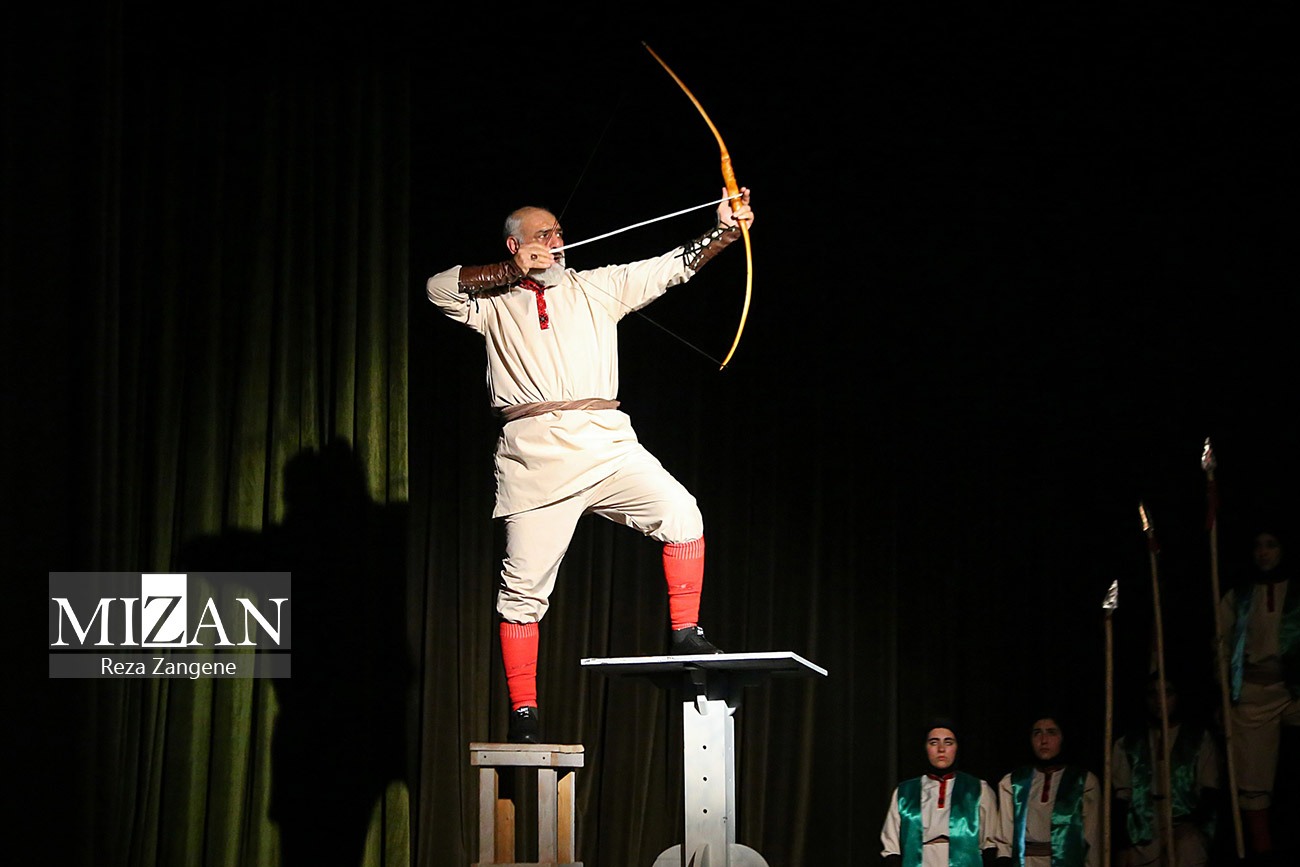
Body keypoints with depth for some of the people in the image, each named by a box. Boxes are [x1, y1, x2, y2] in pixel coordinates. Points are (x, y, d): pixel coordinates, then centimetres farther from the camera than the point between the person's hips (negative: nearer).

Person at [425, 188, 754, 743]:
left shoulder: (596, 287, 18)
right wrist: (512, 271, 0)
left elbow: (675, 266, 10)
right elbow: (439, 288, 0)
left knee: (680, 512, -21)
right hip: (534, 456, -1)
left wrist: (724, 229, -5)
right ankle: (523, 710, 5)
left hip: (604, 443, 1)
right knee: (525, 583, -2)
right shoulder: (494, 302, 15)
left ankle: (685, 634, -10)